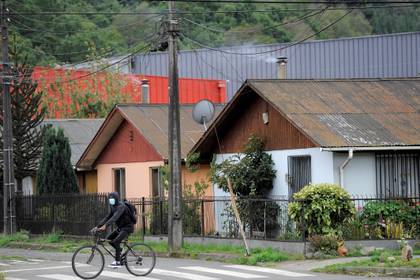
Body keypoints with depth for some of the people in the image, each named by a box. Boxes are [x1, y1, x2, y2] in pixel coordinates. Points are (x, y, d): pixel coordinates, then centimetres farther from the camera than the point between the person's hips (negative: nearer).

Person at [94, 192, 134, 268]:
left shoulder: (121, 206, -22)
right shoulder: (113, 207, 7)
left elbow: (114, 217, -36)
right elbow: (107, 217, 5)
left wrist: (105, 226, -46)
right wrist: (98, 226, -6)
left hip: (127, 227, -9)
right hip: (120, 227, 9)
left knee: (116, 241, -23)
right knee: (108, 238, 1)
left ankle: (117, 262, -17)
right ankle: (119, 250, 18)